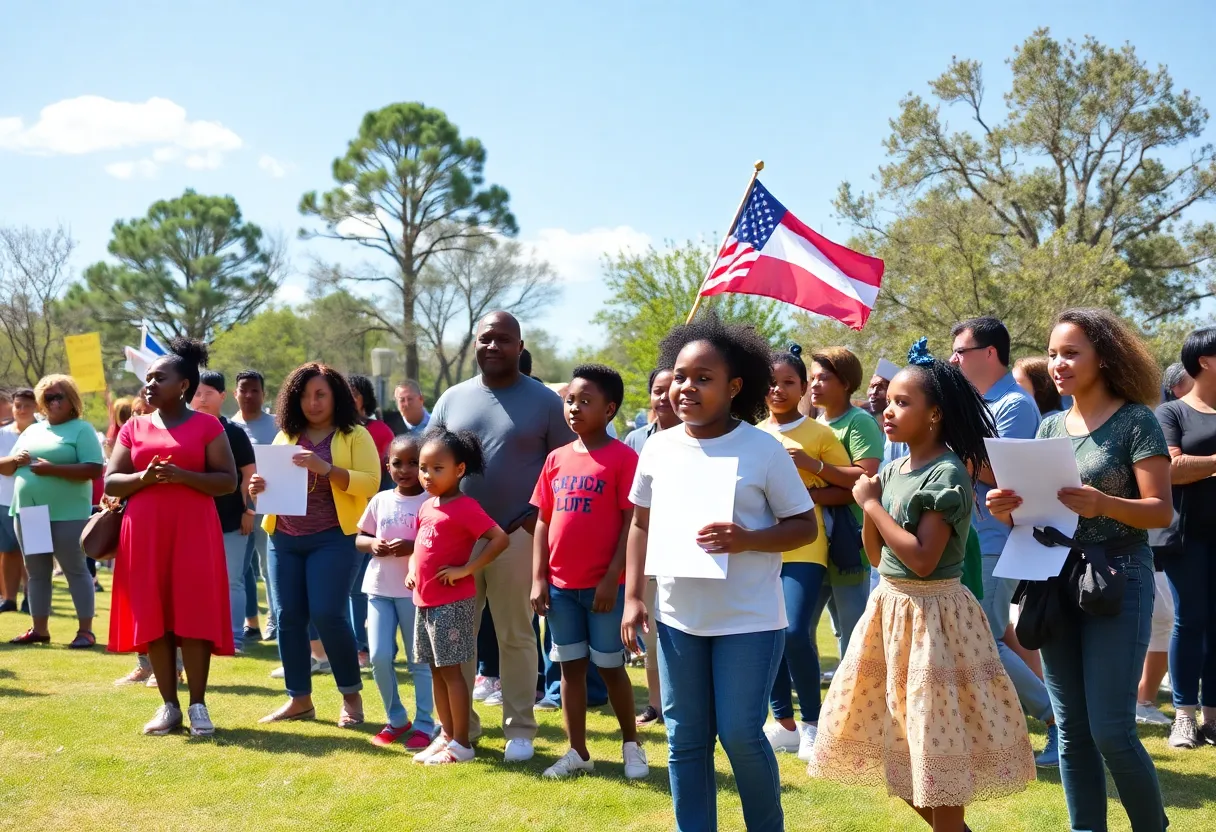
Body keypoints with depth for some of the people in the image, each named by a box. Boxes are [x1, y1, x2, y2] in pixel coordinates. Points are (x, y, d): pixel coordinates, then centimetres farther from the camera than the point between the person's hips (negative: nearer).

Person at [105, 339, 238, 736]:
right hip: (145, 533, 3)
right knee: (153, 619, 2)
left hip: (193, 532, -3)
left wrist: (182, 476, -17)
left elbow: (229, 481, -3)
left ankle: (198, 706, 3)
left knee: (194, 617, -5)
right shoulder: (134, 428, 12)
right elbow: (110, 482, 8)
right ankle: (169, 706, 10)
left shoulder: (207, 426, 1)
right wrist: (144, 477, -12)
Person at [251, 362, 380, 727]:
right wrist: (258, 487, -6)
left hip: (332, 539, -5)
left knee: (328, 615, -10)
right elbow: (272, 480, 17)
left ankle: (351, 696, 7)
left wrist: (326, 468, -24)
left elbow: (370, 483, -12)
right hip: (284, 538, 5)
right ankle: (299, 699, 16)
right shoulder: (286, 436, 12)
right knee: (289, 617, 5)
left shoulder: (355, 436, -1)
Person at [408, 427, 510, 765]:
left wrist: (466, 569, -22)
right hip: (424, 601, 8)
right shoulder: (427, 506, 11)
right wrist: (412, 567, 9)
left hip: (452, 603, -8)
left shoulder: (464, 507, -15)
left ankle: (461, 743, 6)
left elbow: (501, 539, -22)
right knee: (436, 671, 14)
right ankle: (446, 735, 24)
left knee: (451, 670, -3)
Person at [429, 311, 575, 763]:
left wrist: (540, 516, -9)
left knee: (516, 636, 3)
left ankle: (520, 728, 13)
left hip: (516, 535, -3)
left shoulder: (544, 401, 0)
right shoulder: (452, 399, 9)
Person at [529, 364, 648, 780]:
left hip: (603, 585, -5)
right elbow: (542, 521, 9)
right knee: (570, 666, 10)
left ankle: (631, 744, 22)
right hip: (560, 584, 5)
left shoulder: (623, 457, -9)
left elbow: (632, 523, -11)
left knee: (610, 666, 5)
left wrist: (611, 579, -15)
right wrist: (538, 579, 2)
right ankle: (577, 752, 19)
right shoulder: (556, 459, 7)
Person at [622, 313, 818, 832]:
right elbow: (641, 525, 11)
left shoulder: (764, 449, -9)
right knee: (685, 739, 10)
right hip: (678, 617, 4)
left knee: (740, 734, 0)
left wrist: (747, 540, -22)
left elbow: (805, 527, -6)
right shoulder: (659, 448, 2)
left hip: (749, 619, -4)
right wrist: (633, 597, 4)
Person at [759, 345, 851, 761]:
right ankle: (784, 723, 19)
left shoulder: (819, 433, 1)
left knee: (795, 633, -17)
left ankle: (812, 721, 3)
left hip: (803, 546, -4)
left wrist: (812, 465, -12)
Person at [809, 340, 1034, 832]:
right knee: (898, 732, 15)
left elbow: (922, 559, -24)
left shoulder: (947, 473, -16)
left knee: (935, 733, 0)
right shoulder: (894, 471, 7)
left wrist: (872, 504, -17)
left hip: (932, 611, -9)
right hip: (889, 608, 9)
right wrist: (869, 504, -6)